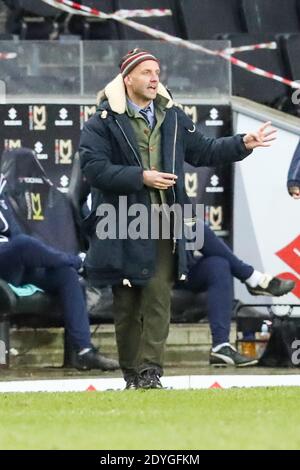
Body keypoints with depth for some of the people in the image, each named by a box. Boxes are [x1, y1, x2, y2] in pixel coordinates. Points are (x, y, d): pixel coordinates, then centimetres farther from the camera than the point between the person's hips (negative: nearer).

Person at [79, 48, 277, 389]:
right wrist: (141, 178, -18)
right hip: (123, 229, -3)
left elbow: (202, 151, 20)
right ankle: (131, 374, 14)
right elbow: (94, 168, -12)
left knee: (158, 300, -6)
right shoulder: (104, 121, -3)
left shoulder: (172, 118, 13)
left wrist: (244, 144, 9)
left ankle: (150, 371, -8)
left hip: (163, 227, 3)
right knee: (127, 306, 5)